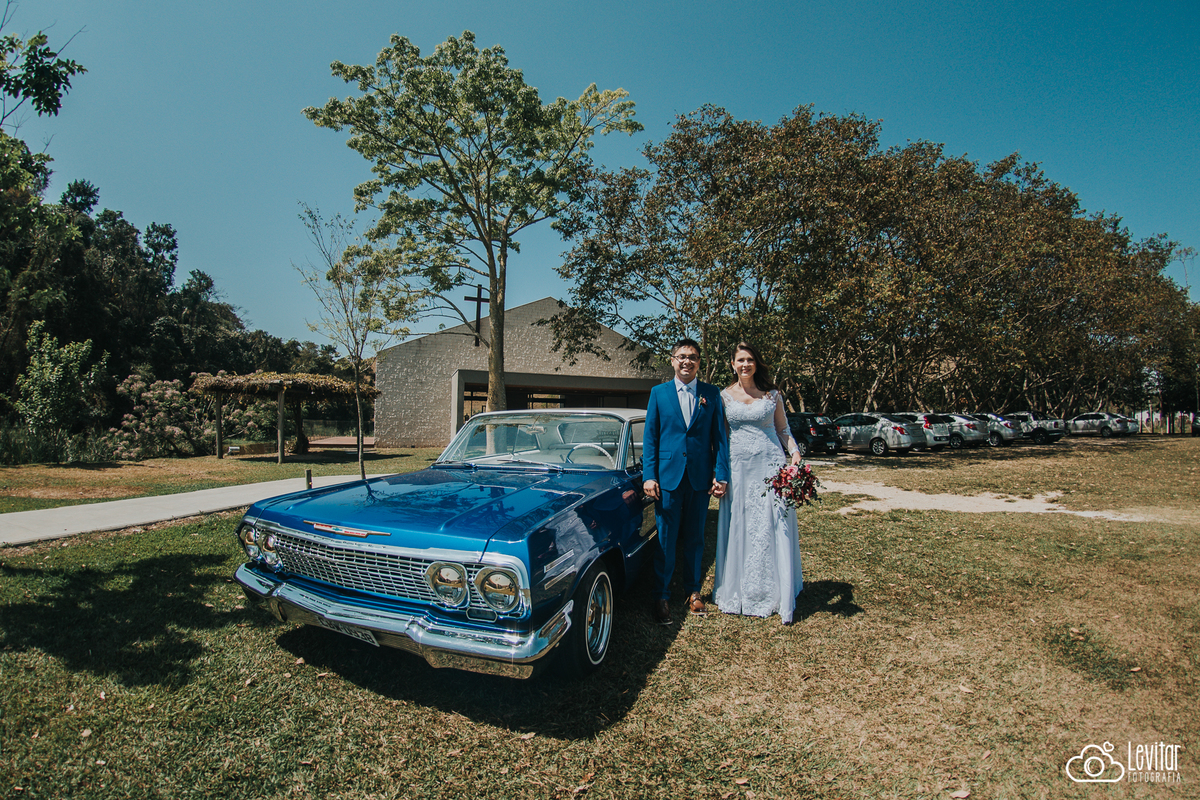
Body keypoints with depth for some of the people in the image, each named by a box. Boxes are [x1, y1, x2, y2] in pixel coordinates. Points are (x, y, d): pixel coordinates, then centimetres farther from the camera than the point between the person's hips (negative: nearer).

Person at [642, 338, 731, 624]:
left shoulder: (712, 393, 5)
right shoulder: (659, 393, 3)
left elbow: (720, 436, 4)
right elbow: (649, 437, 2)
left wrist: (721, 474, -4)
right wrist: (648, 476, -6)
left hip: (700, 478, 1)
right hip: (668, 477, -1)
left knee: (694, 538, 13)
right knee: (665, 540, 4)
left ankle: (693, 590, 29)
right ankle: (661, 596, 17)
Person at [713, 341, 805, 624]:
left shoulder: (772, 394, 6)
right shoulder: (724, 396, 6)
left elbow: (783, 430, 11)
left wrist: (795, 452, -7)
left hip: (770, 464, 0)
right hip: (737, 466, 1)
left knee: (773, 528, 0)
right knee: (739, 529, 5)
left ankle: (774, 593, 13)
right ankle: (740, 592, 18)